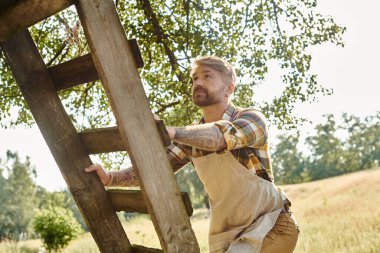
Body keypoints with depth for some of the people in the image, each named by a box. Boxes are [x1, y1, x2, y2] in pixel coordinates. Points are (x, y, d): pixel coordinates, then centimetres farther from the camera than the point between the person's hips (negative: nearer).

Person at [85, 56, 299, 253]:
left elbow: (223, 135, -34)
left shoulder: (252, 119, -12)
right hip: (227, 235, 5)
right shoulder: (191, 139, 4)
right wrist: (109, 178, -20)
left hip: (272, 224, -5)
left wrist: (169, 132, -47)